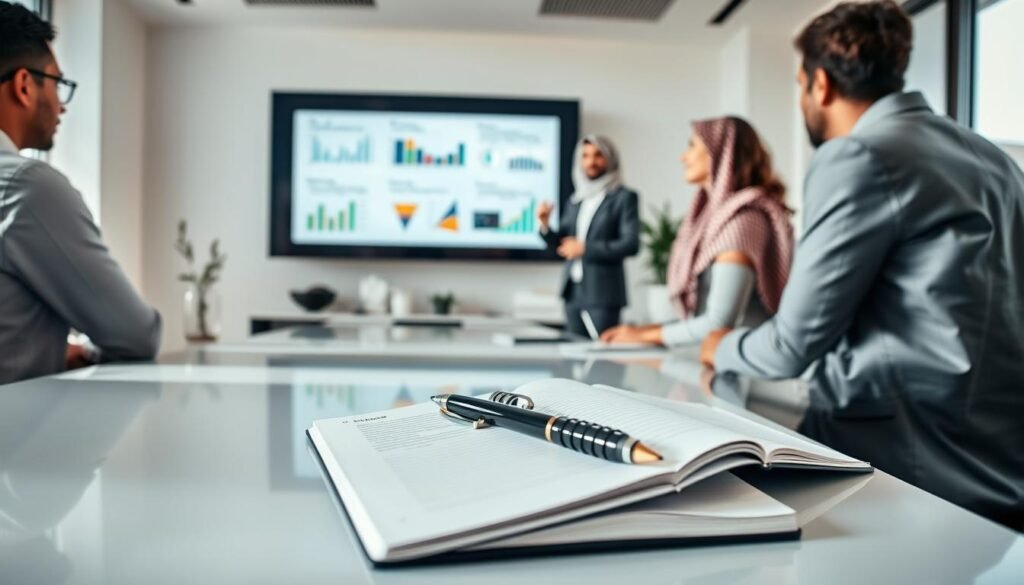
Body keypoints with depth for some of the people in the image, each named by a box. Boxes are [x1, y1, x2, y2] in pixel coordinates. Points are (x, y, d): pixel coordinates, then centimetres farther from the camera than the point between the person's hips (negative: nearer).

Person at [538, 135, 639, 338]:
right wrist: (545, 225, -5)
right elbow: (561, 245, 15)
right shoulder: (575, 200, 14)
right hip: (573, 292, 6)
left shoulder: (624, 197, -3)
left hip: (602, 292, -6)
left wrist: (585, 248, -17)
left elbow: (631, 244, -12)